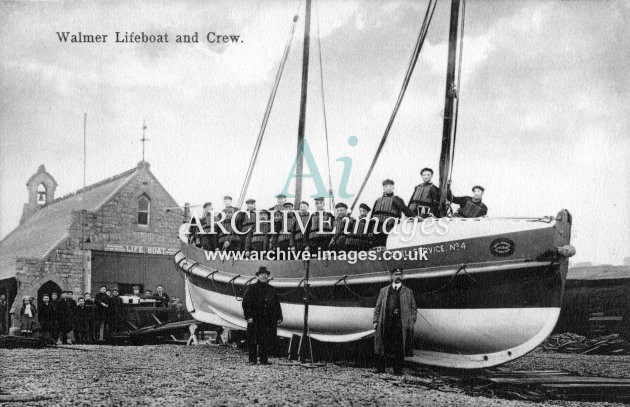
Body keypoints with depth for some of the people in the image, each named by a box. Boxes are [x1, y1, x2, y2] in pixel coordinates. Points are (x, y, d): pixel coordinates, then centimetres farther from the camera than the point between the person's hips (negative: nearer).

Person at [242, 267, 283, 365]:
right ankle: (252, 360, 6)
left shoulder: (272, 290, 16)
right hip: (255, 320, -4)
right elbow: (246, 303, -4)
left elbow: (277, 305, 19)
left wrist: (279, 317, 12)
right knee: (253, 341, -2)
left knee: (266, 341, 1)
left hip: (269, 320, 4)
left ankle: (264, 360, 9)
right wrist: (248, 316, -11)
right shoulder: (252, 288, 2)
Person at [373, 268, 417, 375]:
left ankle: (398, 370, 5)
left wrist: (411, 322, -1)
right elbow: (378, 307, 15)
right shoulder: (383, 291, 16)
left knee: (400, 350, -3)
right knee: (383, 348, -1)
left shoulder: (408, 292, 13)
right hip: (386, 322, 1)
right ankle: (380, 369, 8)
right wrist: (375, 321, 5)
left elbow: (413, 309, 11)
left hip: (401, 324, -1)